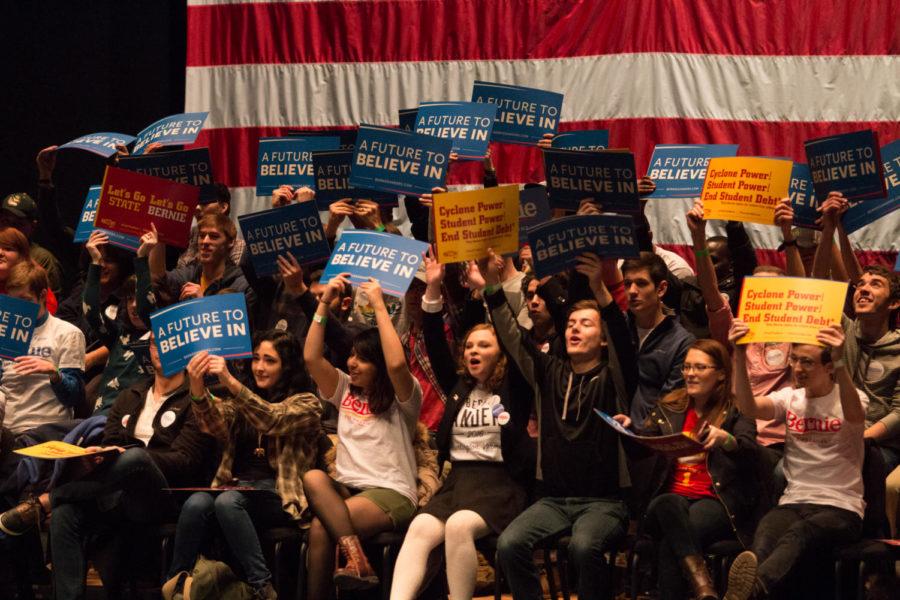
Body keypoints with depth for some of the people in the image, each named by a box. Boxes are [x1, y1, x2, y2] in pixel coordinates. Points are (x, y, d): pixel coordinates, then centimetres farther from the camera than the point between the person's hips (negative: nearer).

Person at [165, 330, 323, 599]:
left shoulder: (306, 403, 6)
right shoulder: (243, 401, 21)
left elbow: (272, 420, -16)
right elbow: (215, 425, -1)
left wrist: (230, 382, -29)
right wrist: (197, 388, -22)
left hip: (279, 497, -4)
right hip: (235, 485, 4)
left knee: (228, 502, -35)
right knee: (196, 504, -30)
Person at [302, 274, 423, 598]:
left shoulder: (401, 399, 1)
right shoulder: (345, 391, 18)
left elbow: (397, 364, -21)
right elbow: (312, 358, 6)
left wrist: (379, 306, -17)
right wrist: (324, 303, 1)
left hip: (391, 494, -6)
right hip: (346, 488, 6)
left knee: (320, 527, -32)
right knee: (313, 477, -32)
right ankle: (357, 560, -46)